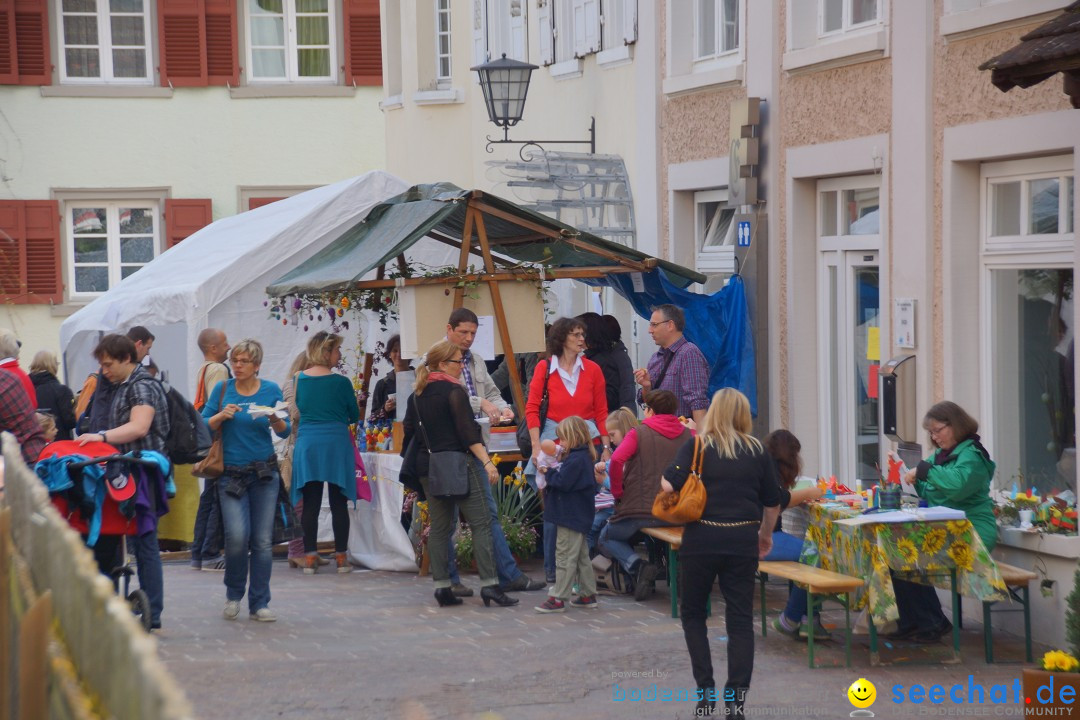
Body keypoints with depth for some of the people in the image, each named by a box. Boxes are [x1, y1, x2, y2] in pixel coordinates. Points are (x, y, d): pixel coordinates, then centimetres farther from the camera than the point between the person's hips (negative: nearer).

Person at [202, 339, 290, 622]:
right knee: (237, 536, -14)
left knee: (263, 540, 0)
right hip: (231, 473, -1)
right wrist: (221, 416, -16)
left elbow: (285, 432, 3)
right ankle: (233, 594, 11)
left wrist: (275, 420, -18)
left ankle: (259, 604, 10)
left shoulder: (271, 390, 2)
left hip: (265, 472, 1)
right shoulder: (222, 389, 2)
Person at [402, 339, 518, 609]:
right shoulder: (454, 391, -9)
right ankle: (489, 584, -11)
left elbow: (408, 431, 15)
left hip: (427, 466, 7)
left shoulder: (417, 395, 12)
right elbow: (468, 432, -16)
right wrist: (487, 462, -19)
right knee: (481, 523, -4)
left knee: (440, 526, 10)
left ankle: (442, 586, 7)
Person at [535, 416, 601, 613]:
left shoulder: (576, 459, -19)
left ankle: (558, 598, -5)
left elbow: (563, 481, -25)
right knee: (581, 556, 16)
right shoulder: (582, 456, 14)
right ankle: (588, 594, 22)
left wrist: (549, 472, -12)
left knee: (565, 556, -7)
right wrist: (551, 471, 4)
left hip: (572, 517, -11)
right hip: (577, 516, 11)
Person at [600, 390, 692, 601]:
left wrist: (618, 492, -8)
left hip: (641, 510, -5)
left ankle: (636, 565, -7)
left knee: (607, 539, 21)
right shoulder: (687, 435, 6)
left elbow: (617, 460, -21)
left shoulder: (638, 433, -6)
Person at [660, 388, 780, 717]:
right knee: (740, 619, 7)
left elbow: (668, 484, -13)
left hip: (702, 538, -2)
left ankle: (706, 688, 6)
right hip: (742, 541, 2)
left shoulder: (697, 446, -4)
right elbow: (773, 503, 10)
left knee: (693, 614, 15)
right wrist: (766, 534, 27)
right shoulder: (758, 452, 4)